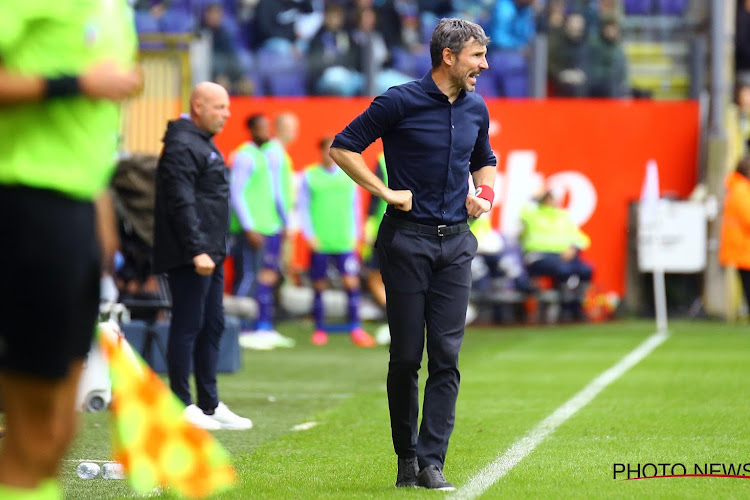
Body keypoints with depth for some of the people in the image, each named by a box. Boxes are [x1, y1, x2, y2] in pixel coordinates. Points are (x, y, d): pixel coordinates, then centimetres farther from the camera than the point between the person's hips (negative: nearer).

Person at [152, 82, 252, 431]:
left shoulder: (203, 144, 20)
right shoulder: (182, 147, -13)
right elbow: (181, 203, -20)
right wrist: (197, 251, -25)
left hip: (210, 254, 10)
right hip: (190, 257, -10)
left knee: (212, 326, 12)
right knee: (187, 327, -7)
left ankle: (210, 405, 17)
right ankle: (182, 406, -3)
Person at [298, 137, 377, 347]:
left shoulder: (348, 175, 9)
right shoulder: (309, 176, 2)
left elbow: (355, 206, 15)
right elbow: (303, 208, 3)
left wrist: (354, 235, 9)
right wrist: (310, 235, -6)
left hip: (344, 241, 1)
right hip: (319, 243, -1)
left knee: (351, 282, -8)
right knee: (319, 286, 3)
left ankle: (356, 328, -3)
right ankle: (319, 329, 13)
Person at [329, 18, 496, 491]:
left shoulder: (476, 109, 10)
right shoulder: (401, 102, -8)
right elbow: (343, 148, -4)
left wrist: (486, 194, 8)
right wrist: (385, 192, -9)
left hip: (455, 243, 4)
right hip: (407, 240, -4)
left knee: (447, 355, -4)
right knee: (406, 356, 1)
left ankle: (432, 462, -4)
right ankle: (407, 457, 13)